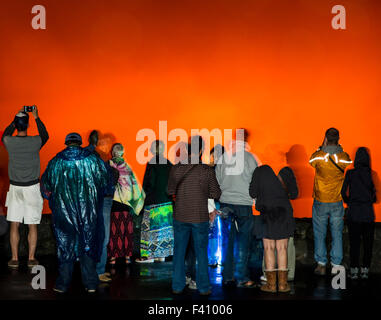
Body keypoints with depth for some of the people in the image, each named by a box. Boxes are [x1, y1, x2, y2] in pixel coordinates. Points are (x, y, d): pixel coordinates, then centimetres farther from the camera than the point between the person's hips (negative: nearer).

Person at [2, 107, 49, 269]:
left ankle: (14, 259, 11)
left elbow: (5, 135, 18)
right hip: (32, 187, -1)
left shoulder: (9, 142, -8)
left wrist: (17, 119, 19)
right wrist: (36, 118, 18)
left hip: (15, 188, 1)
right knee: (32, 226, 7)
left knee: (14, 225, 8)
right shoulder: (35, 142, -11)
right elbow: (45, 135, 13)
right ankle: (31, 258, 10)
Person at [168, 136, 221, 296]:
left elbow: (170, 191, 8)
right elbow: (216, 194, -3)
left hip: (180, 217, 2)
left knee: (179, 251, 13)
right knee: (201, 253, 10)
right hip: (200, 218, -2)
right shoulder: (207, 170, -12)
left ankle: (177, 286, 18)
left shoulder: (176, 169, -5)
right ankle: (203, 287, 16)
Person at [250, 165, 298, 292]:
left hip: (266, 213, -1)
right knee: (282, 248, 7)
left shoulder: (260, 171, -1)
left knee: (269, 248, 6)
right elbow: (294, 194, 5)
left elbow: (252, 193, -2)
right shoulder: (287, 171, 1)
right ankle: (282, 283, 9)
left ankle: (271, 283, 6)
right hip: (284, 212, 1)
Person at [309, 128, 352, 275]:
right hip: (337, 202, 1)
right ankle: (336, 266, 12)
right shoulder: (345, 157, -7)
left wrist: (323, 147, 9)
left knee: (319, 234, 9)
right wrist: (337, 148, 11)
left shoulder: (318, 156, -12)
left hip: (320, 202, -1)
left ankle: (321, 265, 12)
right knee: (337, 234, 10)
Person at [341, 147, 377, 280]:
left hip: (353, 213, 0)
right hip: (368, 213, 1)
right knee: (368, 243, 10)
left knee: (354, 242, 6)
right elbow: (375, 197, -2)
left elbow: (343, 192, -4)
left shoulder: (350, 173, -6)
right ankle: (365, 270, 13)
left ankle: (354, 270, 8)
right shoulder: (372, 174, -5)